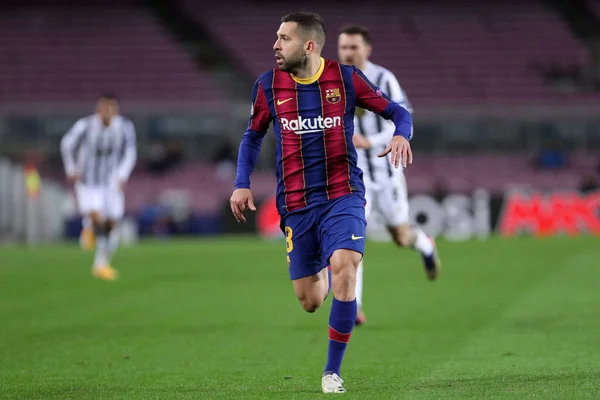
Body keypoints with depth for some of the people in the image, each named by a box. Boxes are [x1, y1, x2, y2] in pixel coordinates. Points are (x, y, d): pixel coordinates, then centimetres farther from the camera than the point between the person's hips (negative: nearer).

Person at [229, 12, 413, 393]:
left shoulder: (346, 78, -4)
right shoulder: (268, 85, 2)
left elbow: (397, 111, 4)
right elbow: (253, 136, 17)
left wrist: (401, 134, -18)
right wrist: (242, 184, 4)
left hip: (343, 194, -2)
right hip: (296, 204, 2)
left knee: (343, 266, -27)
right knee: (310, 302, 3)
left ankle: (333, 371, -14)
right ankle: (323, 272, 45)